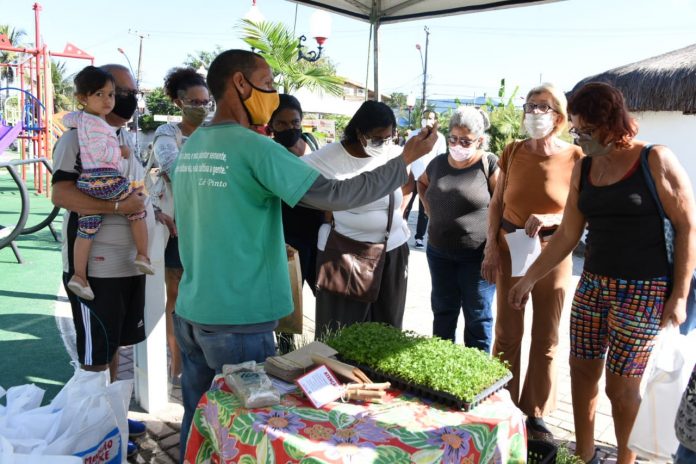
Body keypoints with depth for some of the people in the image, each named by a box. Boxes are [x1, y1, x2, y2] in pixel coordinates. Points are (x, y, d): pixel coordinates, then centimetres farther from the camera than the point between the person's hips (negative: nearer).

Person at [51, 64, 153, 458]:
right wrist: (118, 206, -28)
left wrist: (153, 211, 7)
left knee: (114, 345, 18)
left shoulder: (127, 139, 14)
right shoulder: (77, 138, -11)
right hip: (94, 267, -8)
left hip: (129, 262, 8)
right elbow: (61, 195, -22)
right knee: (95, 354, 5)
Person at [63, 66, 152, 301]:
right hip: (106, 179, -8)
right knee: (138, 209, 10)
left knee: (86, 230, 9)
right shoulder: (95, 123, -12)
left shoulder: (80, 116, 16)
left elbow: (66, 118, 39)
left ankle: (78, 275, 9)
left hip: (86, 182, 8)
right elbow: (100, 152, -19)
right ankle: (142, 256, 11)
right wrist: (120, 151, -5)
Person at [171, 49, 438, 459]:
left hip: (191, 312, 8)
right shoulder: (253, 147, -16)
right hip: (238, 320, -8)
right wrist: (405, 161, -8)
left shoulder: (191, 146, 9)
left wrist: (268, 246, 21)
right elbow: (334, 195, -18)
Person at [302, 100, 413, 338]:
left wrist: (399, 216, 8)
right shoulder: (330, 158, -12)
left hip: (393, 250, 4)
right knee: (341, 330, 5)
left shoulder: (395, 154, 1)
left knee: (388, 325, 15)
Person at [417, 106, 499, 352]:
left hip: (477, 255, -5)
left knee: (478, 316, 9)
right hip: (439, 252, 5)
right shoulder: (439, 163, 4)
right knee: (443, 311, 18)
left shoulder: (489, 164, -11)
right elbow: (422, 182, 25)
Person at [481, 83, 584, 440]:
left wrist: (550, 220, -21)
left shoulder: (574, 158, -7)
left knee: (546, 340, 9)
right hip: (510, 249, 2)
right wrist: (491, 247, -2)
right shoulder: (513, 152, 1)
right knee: (507, 334, 9)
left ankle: (536, 413, 26)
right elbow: (496, 203, 6)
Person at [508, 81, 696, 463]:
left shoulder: (656, 161, -10)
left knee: (621, 385, 3)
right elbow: (567, 235, 9)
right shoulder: (583, 169, 6)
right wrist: (529, 278, 7)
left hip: (643, 290, -5)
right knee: (581, 370, 12)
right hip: (593, 284, 6)